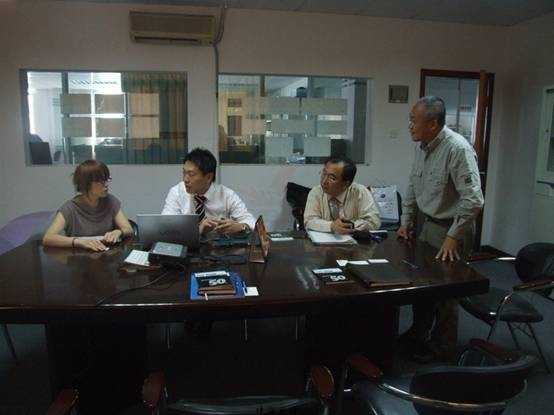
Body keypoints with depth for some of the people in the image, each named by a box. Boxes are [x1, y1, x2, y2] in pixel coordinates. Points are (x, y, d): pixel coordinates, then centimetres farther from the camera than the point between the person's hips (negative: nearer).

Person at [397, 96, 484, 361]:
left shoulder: (457, 149, -24)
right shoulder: (421, 146, 2)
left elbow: (473, 200, -26)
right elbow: (412, 187, 13)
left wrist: (453, 237, -24)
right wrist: (406, 222, 13)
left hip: (451, 228, -7)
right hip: (428, 224, 8)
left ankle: (442, 345, 27)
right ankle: (418, 332, 38)